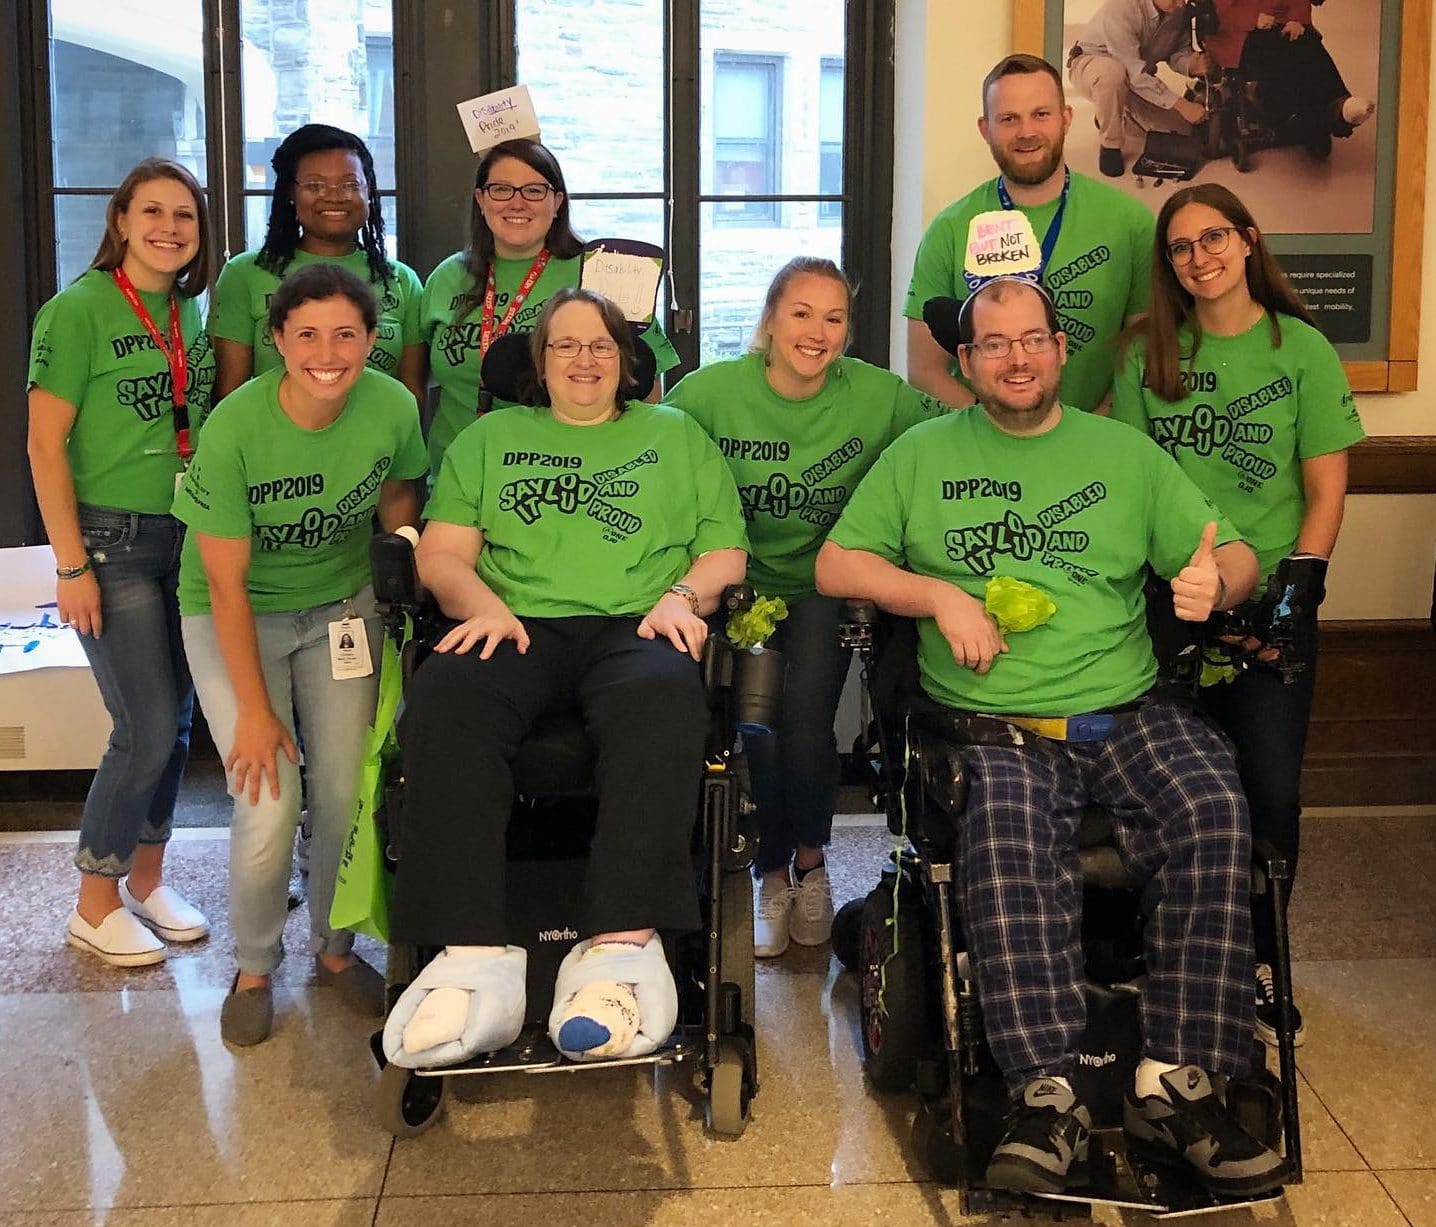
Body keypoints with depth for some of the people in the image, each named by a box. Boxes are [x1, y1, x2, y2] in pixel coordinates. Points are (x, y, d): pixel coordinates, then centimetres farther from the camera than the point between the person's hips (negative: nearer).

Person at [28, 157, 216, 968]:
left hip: (189, 540, 6)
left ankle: (147, 879, 28)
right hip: (115, 541, -6)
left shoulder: (193, 315, 8)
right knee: (149, 727, -7)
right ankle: (95, 907, 11)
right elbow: (46, 445, -11)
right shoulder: (79, 310, -10)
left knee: (176, 723, 10)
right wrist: (71, 566, -14)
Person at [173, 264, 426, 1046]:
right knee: (270, 804, -14)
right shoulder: (235, 428, -25)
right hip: (234, 618, -3)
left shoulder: (392, 409, -16)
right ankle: (254, 966, 14)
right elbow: (228, 585, -19)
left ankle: (333, 947, 24)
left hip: (339, 607, 3)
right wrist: (255, 711, -17)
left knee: (346, 796, -5)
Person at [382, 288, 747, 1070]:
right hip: (520, 625, 1)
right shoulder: (490, 438, 30)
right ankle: (474, 958, -44)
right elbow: (440, 554, 17)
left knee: (662, 698, -40)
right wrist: (483, 603, -5)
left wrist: (684, 595, -4)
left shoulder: (675, 435, 28)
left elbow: (725, 550, 19)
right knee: (442, 700, -36)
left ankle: (622, 945, -49)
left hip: (632, 625, -1)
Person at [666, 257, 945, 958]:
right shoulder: (711, 392, -8)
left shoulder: (878, 397, -6)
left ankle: (810, 859, 7)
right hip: (742, 582, 0)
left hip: (824, 588, 1)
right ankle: (772, 872, 4)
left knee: (807, 709, -23)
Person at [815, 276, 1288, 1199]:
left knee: (1215, 813, -27)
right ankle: (1048, 1096, -29)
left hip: (1128, 711, 2)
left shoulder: (1124, 453, 18)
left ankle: (1178, 1080, -20)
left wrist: (1217, 580, -11)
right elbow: (836, 565, 10)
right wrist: (941, 594, -6)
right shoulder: (922, 455, 15)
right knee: (1007, 838, -34)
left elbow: (1235, 556, 14)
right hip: (996, 726, -1)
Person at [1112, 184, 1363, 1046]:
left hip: (1270, 602, -1)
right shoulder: (1147, 355, 8)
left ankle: (1260, 963, 12)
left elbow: (1326, 492, 0)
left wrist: (1291, 596, -10)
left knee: (1271, 791, -7)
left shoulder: (1302, 350, 2)